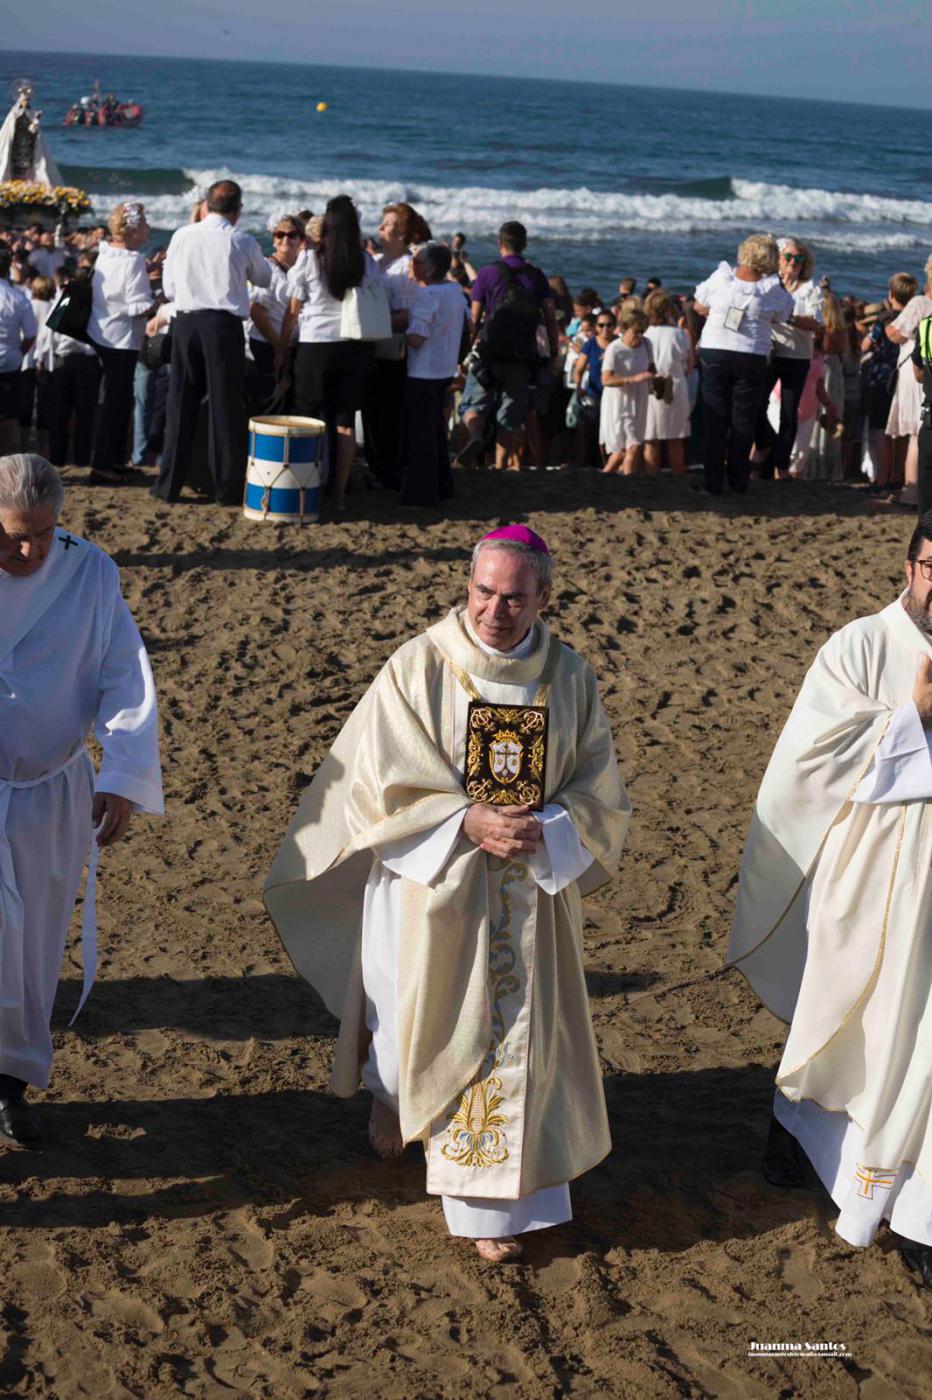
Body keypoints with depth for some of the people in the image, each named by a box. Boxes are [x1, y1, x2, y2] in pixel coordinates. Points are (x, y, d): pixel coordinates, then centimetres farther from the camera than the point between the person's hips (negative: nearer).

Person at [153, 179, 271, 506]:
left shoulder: (182, 236, 3)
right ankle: (228, 488, 6)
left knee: (181, 403, 10)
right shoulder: (241, 242, -3)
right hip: (224, 324, -2)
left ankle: (169, 484, 13)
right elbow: (264, 278, 16)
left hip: (185, 322, 2)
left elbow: (169, 289, 10)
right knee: (226, 405, 4)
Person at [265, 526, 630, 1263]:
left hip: (529, 893, 2)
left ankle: (493, 1202, 15)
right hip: (429, 882, -2)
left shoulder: (569, 678, -4)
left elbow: (598, 793, 0)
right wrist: (468, 822, -24)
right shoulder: (418, 668, -12)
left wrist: (543, 830, -19)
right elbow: (381, 784, -13)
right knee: (419, 1018, 16)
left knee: (514, 1039, 3)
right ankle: (391, 1093, 51)